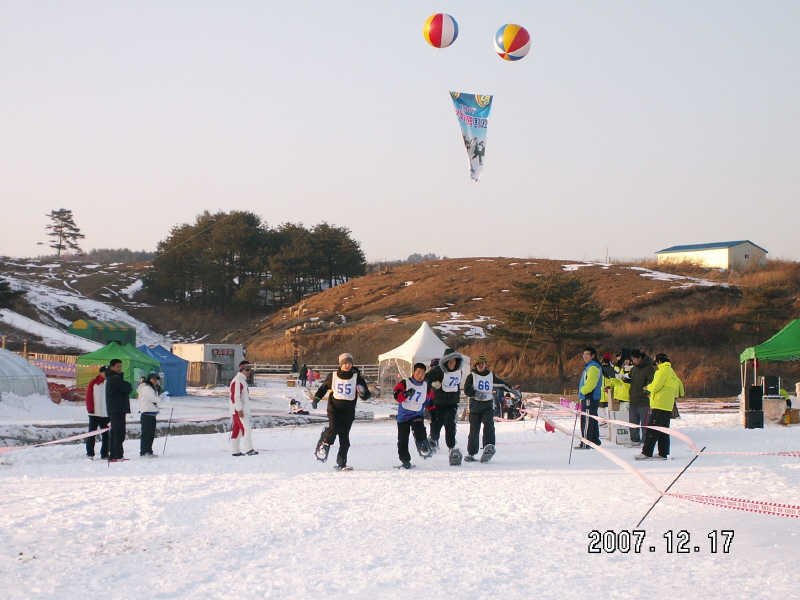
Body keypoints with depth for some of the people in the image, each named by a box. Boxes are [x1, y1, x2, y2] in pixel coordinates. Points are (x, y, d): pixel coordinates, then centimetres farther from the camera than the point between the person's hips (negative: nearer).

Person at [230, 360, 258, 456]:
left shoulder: (243, 380, 20)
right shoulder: (237, 380, -14)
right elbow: (235, 396, -20)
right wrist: (239, 410, -22)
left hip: (243, 411, 10)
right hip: (238, 411, -10)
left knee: (237, 430, 10)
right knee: (247, 429, -13)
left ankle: (235, 451, 12)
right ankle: (249, 449, -13)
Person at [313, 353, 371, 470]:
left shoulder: (357, 378, 4)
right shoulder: (332, 377, 4)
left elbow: (366, 396, 3)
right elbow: (323, 388, 22)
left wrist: (362, 392, -19)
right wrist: (316, 399, 12)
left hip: (348, 412, 1)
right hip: (334, 409, -1)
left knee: (344, 438, 0)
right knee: (333, 429, -26)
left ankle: (341, 464, 6)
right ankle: (324, 444, 4)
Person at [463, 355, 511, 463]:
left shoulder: (491, 375, 14)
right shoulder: (472, 376, 3)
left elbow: (502, 384, 28)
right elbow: (467, 390, -8)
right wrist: (477, 394, -22)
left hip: (487, 405, 2)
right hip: (475, 405, -2)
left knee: (489, 424, -23)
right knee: (474, 429, -1)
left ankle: (489, 447, -32)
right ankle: (471, 453, 8)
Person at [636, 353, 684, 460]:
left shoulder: (662, 371, -10)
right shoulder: (671, 372, 18)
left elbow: (655, 386, -17)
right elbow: (678, 385, 20)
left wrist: (648, 387, 4)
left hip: (659, 405, -9)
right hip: (668, 406, 9)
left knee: (652, 430, -10)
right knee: (664, 431, 12)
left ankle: (646, 453, -14)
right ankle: (663, 453, 11)